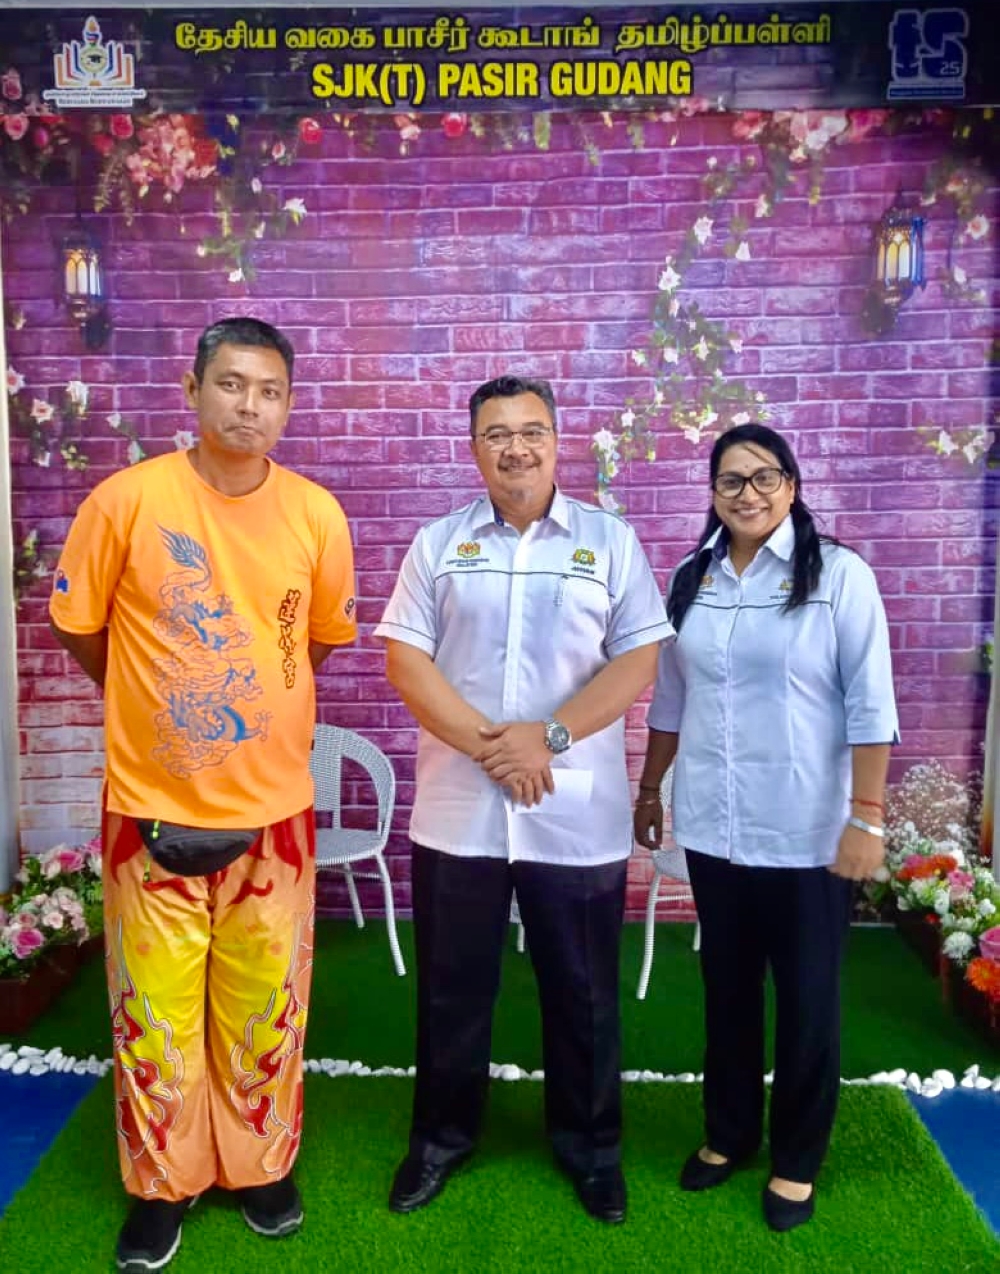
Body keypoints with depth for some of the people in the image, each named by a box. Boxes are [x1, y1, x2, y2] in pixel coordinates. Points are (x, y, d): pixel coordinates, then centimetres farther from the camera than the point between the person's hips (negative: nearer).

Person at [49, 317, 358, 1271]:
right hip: (152, 803, -1)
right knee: (154, 1008, 12)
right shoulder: (126, 499, -11)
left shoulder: (317, 514, -5)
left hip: (273, 804, 2)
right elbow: (78, 627, 2)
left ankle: (262, 1164, 38)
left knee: (264, 1006, 15)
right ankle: (161, 1183, 35)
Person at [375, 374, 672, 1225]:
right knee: (453, 986, 15)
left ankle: (590, 1144, 35)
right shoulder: (438, 543, 4)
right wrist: (485, 742, -14)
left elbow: (639, 659, -4)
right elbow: (405, 658, -2)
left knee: (582, 991, 14)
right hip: (458, 809, 1)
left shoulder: (610, 540, 2)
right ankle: (442, 1136, 36)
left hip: (579, 813, 0)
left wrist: (549, 736, -15)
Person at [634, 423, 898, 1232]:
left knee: (807, 997, 11)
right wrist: (649, 789, 15)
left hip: (808, 832, -4)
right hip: (713, 826, 4)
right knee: (727, 988, 17)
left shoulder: (839, 574, -9)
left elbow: (870, 705, -10)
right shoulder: (693, 578, 5)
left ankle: (797, 1159, 31)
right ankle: (729, 1132, 38)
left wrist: (867, 817, -14)